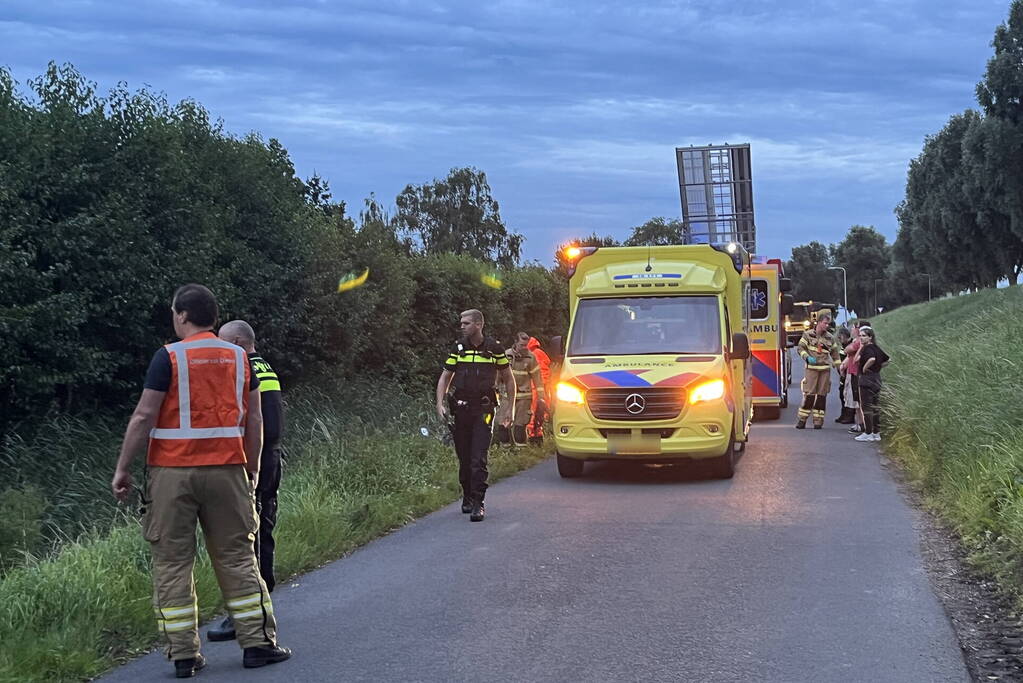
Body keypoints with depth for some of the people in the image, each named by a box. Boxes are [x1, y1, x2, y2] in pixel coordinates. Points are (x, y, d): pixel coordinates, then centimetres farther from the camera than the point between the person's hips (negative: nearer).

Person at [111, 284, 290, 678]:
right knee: (236, 557, 10)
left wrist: (122, 468, -2)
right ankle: (258, 644, 11)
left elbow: (144, 416, -9)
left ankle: (183, 655, 5)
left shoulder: (169, 357, -6)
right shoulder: (238, 358, 7)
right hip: (226, 469, 3)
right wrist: (252, 470, 18)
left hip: (173, 472, -3)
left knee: (172, 561, 4)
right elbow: (254, 420, 9)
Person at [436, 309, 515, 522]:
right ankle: (467, 497, 24)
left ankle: (477, 504, -13)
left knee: (479, 458, -13)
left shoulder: (494, 348, 1)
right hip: (461, 409, 3)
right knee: (464, 458, 8)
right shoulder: (458, 348, 8)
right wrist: (440, 403, 0)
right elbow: (445, 377, 13)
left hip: (484, 409, -3)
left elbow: (509, 379, 10)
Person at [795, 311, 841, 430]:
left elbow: (835, 354, 16)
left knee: (822, 395, 2)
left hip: (825, 369, 3)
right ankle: (802, 420, -2)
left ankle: (818, 420, 7)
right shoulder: (808, 335, 0)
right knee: (809, 394, -9)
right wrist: (807, 357, -16)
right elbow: (801, 348, 1)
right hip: (812, 368, -3)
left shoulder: (830, 338, 9)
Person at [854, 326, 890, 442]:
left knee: (867, 407, -4)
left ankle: (868, 433, -2)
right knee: (874, 407, 13)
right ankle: (876, 433, 17)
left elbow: (872, 359, -34)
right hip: (877, 379, 9)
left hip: (867, 379, -9)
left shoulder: (867, 348, -14)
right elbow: (887, 360, 18)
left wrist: (864, 368, -19)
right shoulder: (876, 348, 12)